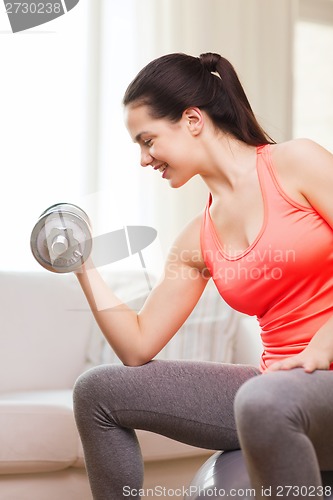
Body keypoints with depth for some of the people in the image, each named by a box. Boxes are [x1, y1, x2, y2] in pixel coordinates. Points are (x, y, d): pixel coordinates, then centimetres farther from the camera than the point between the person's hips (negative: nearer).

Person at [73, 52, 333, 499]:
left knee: (263, 401, -42)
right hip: (275, 383, 7)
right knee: (97, 392, 6)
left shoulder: (296, 162, -4)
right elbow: (138, 347, 11)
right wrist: (82, 264, 9)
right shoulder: (196, 242, 12)